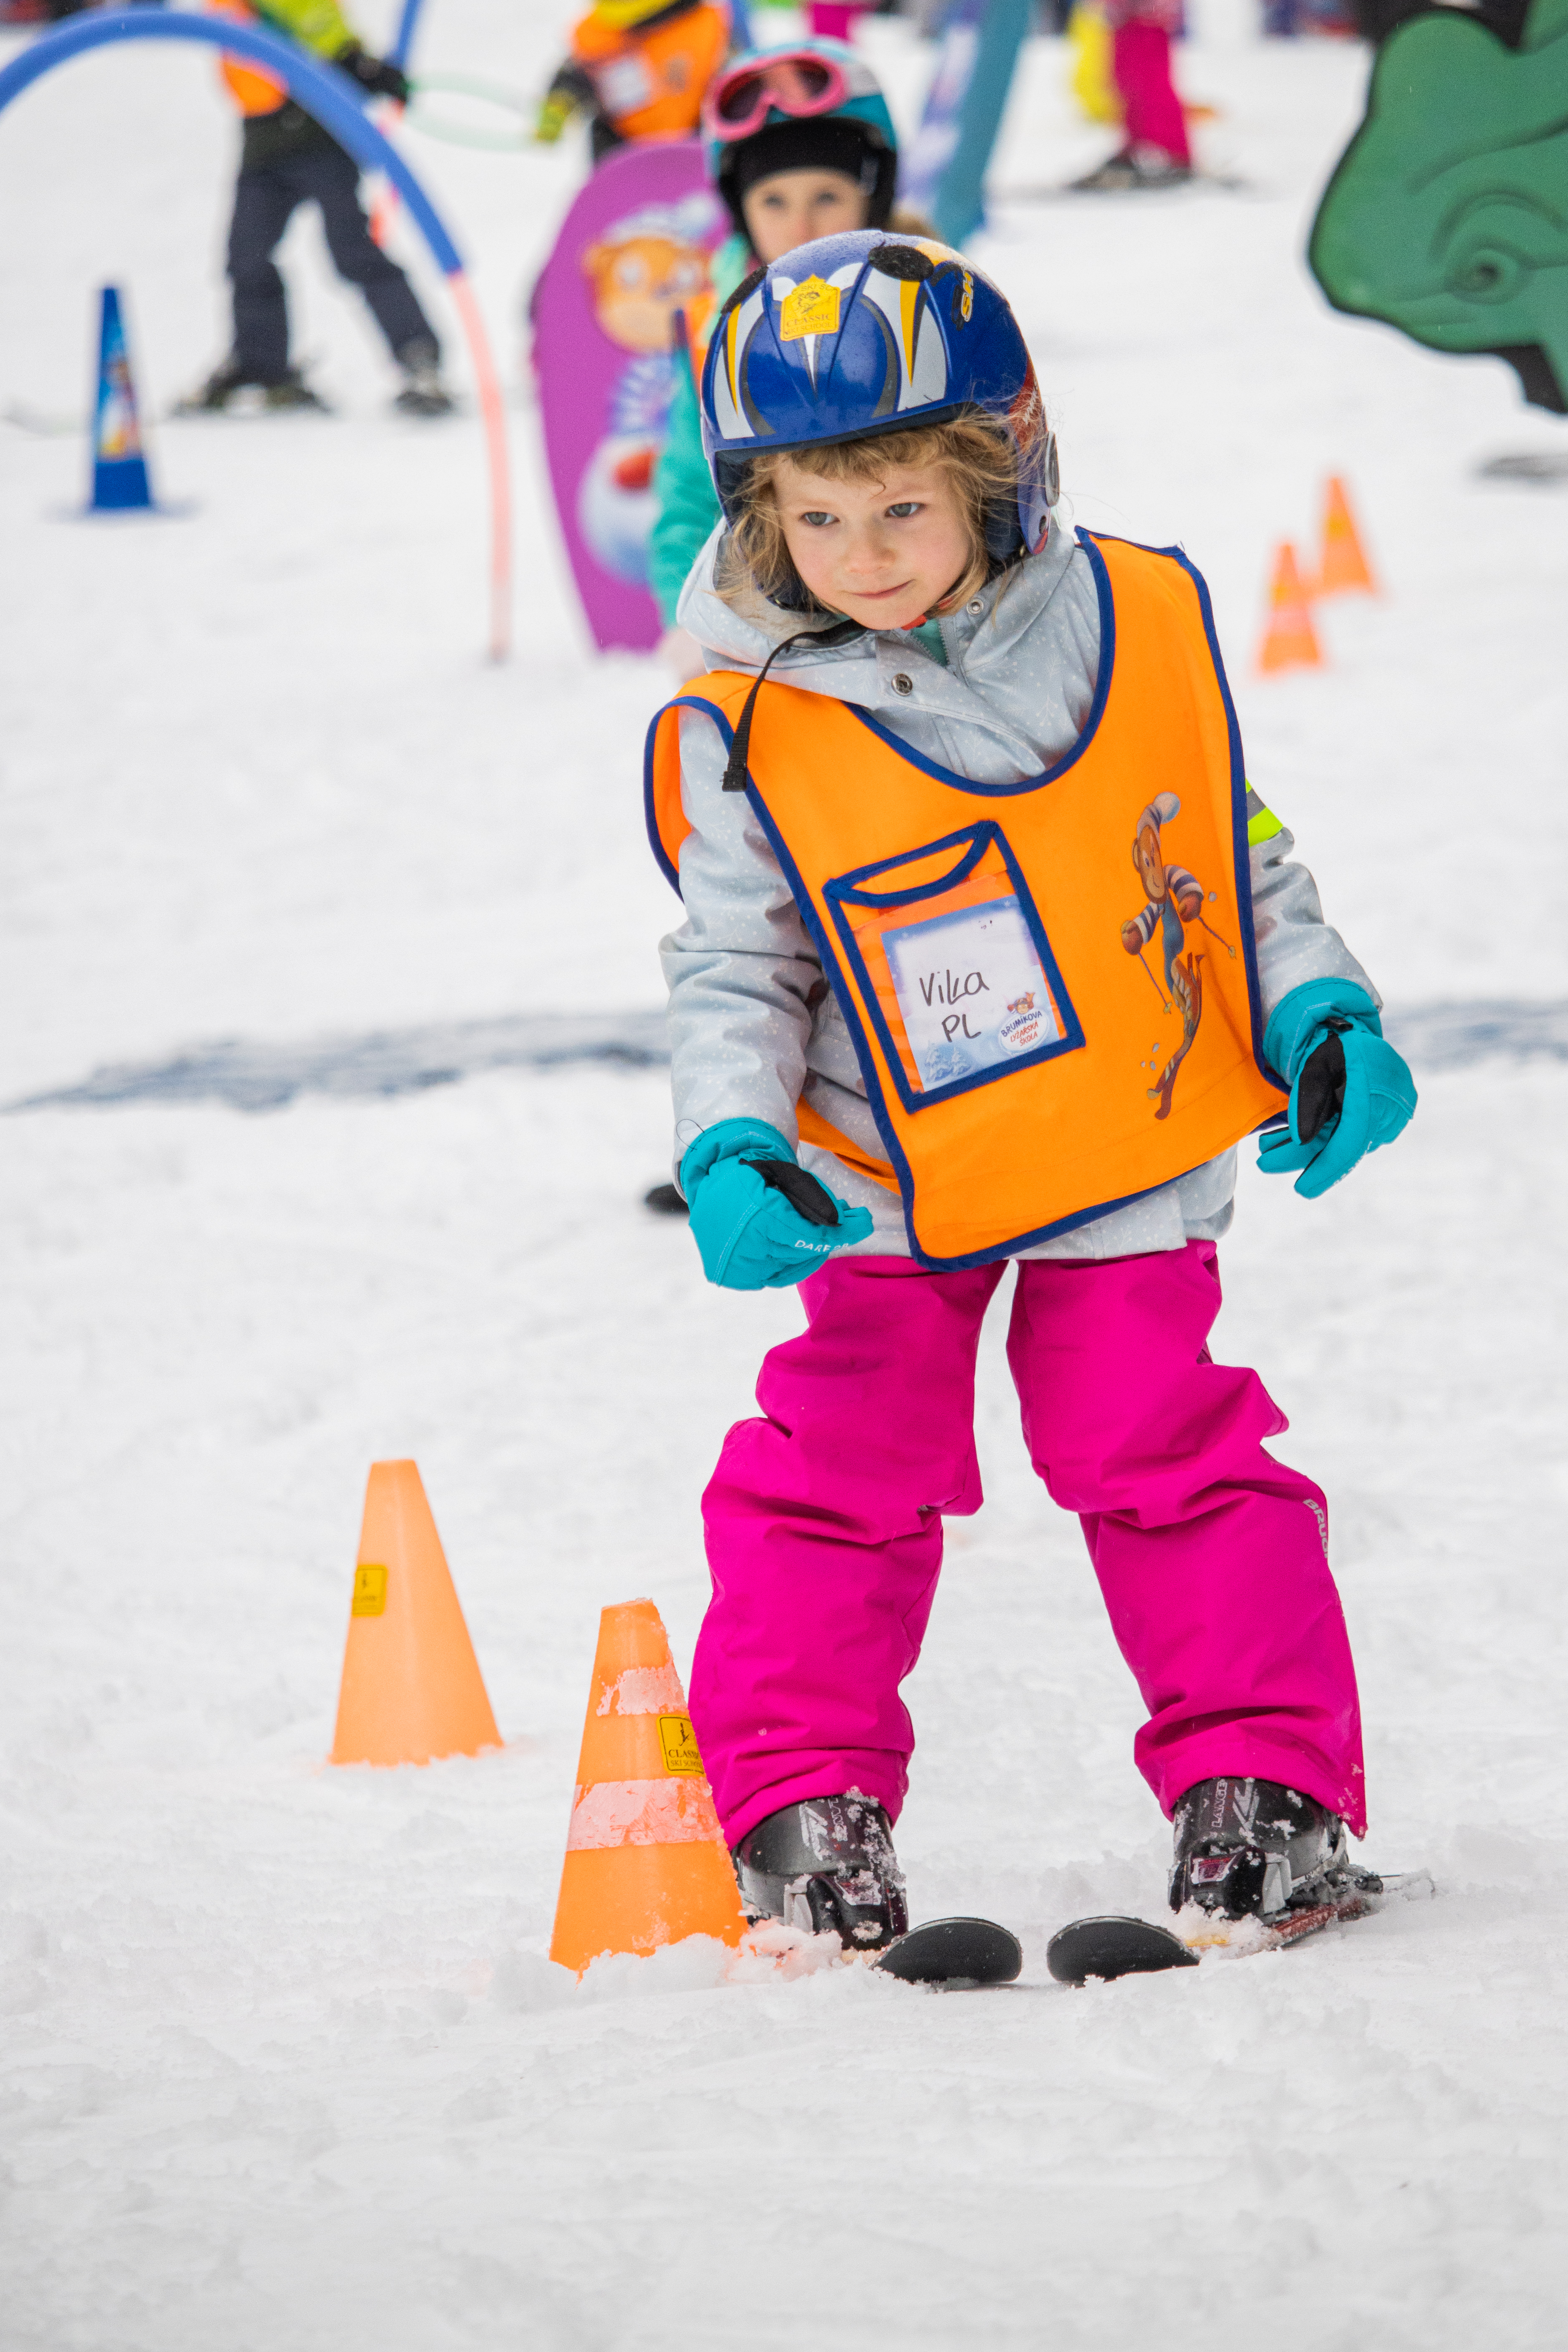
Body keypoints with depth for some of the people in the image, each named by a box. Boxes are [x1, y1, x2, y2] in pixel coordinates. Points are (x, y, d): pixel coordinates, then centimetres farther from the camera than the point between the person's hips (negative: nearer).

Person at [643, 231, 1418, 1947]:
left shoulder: (1141, 633, -8)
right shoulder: (752, 732, -12)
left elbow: (1236, 861, 5)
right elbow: (737, 972, -4)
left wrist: (1323, 1025, -5)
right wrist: (731, 1153, -19)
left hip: (1132, 1161, 0)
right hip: (889, 1190, 0)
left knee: (1164, 1447, -1)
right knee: (842, 1463, -1)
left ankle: (1264, 1780, 8)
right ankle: (799, 1805, 9)